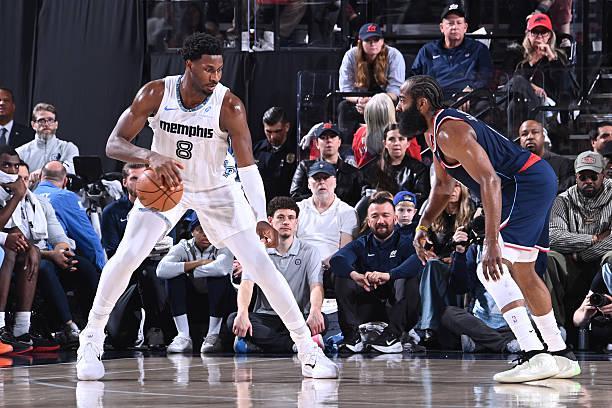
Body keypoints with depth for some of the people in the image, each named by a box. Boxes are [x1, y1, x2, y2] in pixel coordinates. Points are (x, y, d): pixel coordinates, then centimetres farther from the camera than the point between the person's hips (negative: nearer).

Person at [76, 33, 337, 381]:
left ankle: (308, 349, -1)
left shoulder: (229, 105, -24)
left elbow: (247, 165, -28)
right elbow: (114, 144, -20)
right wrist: (151, 157, -41)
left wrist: (261, 218, -42)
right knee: (126, 256, -17)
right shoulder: (156, 94, -20)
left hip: (216, 190, -1)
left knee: (261, 264, -9)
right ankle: (91, 342, 0)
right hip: (166, 184, 1)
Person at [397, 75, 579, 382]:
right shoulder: (434, 132, 13)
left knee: (492, 269, -17)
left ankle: (535, 356, -22)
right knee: (521, 272, 20)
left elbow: (489, 181, -29)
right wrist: (422, 227, 13)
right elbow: (443, 187, 27)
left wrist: (492, 244, -35)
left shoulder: (450, 131, -20)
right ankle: (560, 356, 27)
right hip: (538, 183, 11)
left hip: (527, 183, -11)